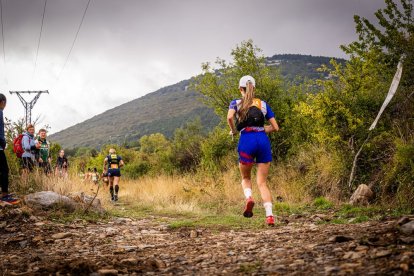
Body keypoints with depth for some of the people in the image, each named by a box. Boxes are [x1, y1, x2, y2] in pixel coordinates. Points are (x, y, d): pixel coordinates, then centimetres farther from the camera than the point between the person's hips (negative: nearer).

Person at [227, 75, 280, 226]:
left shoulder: (236, 103, 12)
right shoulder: (263, 104, 18)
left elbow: (229, 117, -10)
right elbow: (275, 127, 14)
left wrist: (233, 131, 7)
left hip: (247, 140, -2)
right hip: (263, 140, 2)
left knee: (246, 177, 20)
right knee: (262, 182, 7)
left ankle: (249, 198, -11)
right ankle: (270, 215, -10)